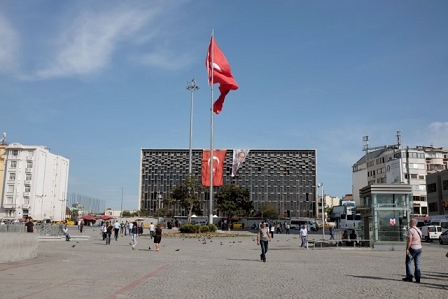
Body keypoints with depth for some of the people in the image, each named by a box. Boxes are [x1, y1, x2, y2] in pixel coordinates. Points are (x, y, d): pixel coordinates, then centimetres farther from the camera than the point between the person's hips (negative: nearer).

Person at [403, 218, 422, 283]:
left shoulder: (410, 230, -14)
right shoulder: (419, 230, 12)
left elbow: (409, 240, -19)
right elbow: (420, 240, 17)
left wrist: (407, 248, -16)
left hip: (412, 248, -7)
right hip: (419, 248, 7)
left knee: (408, 262, 4)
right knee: (417, 264, 7)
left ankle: (409, 277, 2)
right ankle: (417, 279, 5)